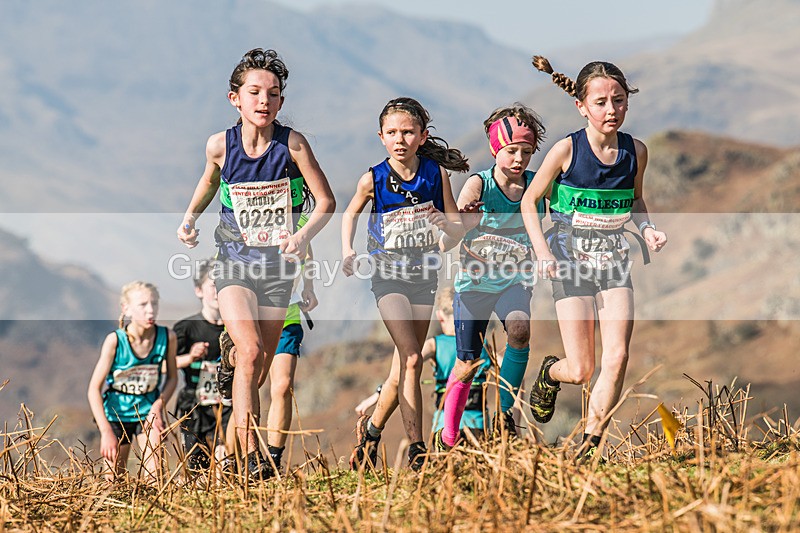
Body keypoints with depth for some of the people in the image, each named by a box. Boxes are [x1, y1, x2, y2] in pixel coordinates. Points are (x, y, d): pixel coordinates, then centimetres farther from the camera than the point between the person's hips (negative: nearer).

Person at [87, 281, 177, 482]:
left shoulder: (167, 337, -13)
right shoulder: (115, 341, -20)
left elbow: (172, 377, 6)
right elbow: (94, 389, -17)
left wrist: (159, 404, -12)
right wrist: (106, 432, -23)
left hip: (148, 412, 1)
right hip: (116, 413, -1)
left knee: (154, 473, -13)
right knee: (114, 479, 1)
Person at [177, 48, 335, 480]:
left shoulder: (292, 144, -11)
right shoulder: (220, 145, -7)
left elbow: (326, 202, -5)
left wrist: (303, 236, -21)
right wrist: (189, 219, 3)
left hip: (278, 265, 1)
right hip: (234, 262, -1)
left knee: (261, 370, 9)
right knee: (251, 353, -20)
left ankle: (230, 357, 47)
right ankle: (251, 459, -21)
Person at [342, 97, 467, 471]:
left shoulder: (436, 174, -4)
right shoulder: (374, 179, -7)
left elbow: (459, 230, 2)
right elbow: (350, 214, 12)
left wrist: (444, 222, -20)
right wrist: (347, 251, -2)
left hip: (424, 273, 3)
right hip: (388, 273, -3)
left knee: (405, 365, 9)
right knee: (411, 359, -17)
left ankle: (372, 428, 32)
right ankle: (416, 448, -17)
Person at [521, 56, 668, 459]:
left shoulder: (635, 151, -1)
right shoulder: (566, 150, -11)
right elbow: (529, 202, 0)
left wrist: (647, 229, -2)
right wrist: (542, 252, -12)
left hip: (615, 263, 3)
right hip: (571, 262, -3)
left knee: (616, 359, -12)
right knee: (581, 371, -4)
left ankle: (589, 447, -1)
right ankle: (550, 372, 33)